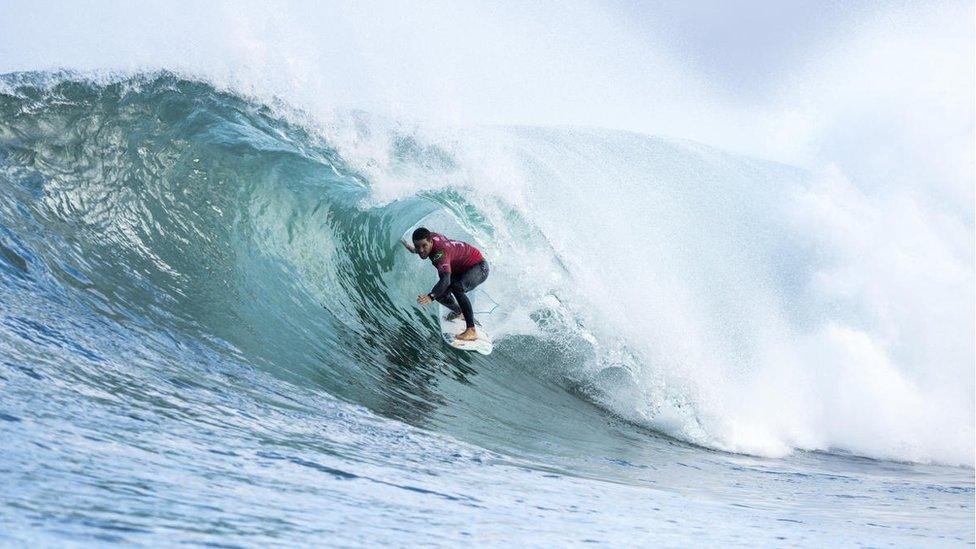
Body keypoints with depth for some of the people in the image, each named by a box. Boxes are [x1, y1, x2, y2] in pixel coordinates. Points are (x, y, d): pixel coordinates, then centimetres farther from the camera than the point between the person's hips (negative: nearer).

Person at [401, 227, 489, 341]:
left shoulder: (440, 252, -37)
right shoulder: (431, 237, -12)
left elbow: (445, 280, -52)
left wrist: (430, 296, -64)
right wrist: (414, 250, 27)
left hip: (479, 267, -9)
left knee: (457, 287, -37)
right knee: (440, 294, 0)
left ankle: (471, 331, -38)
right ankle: (458, 311, 34)